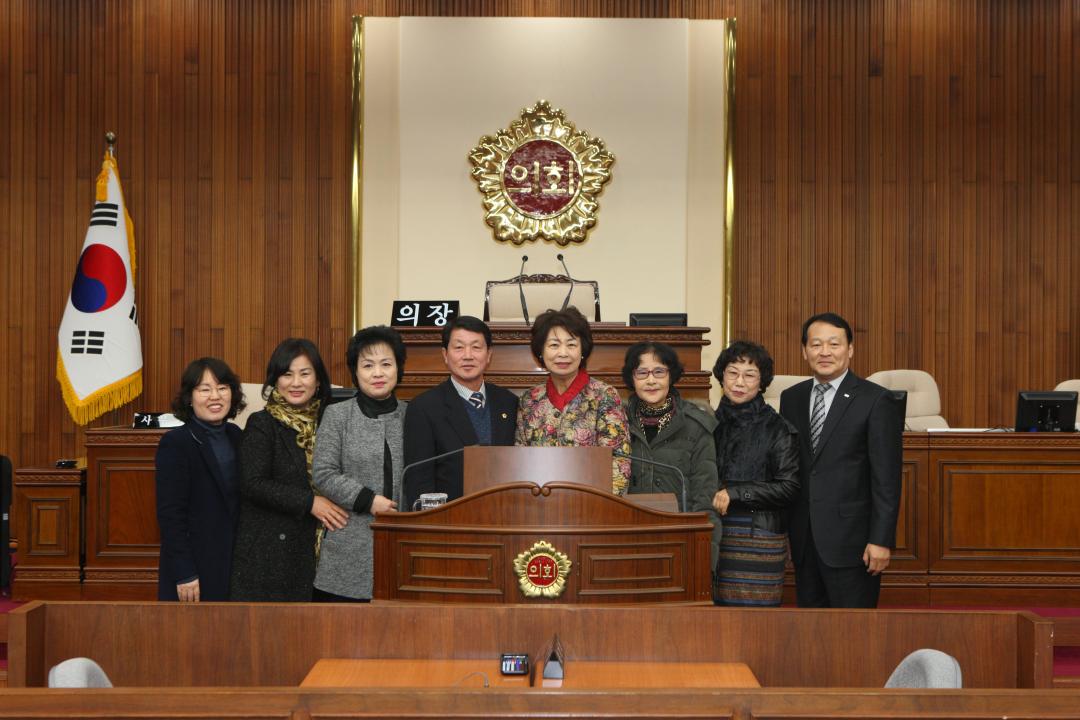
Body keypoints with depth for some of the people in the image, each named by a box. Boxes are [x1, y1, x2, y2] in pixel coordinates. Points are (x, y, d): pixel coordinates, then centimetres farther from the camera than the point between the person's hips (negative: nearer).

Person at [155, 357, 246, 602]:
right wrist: (184, 575, -17)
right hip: (194, 570, -6)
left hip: (234, 566, 6)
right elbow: (170, 514, -14)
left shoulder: (235, 437, 9)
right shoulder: (175, 443, -11)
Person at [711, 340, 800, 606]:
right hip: (713, 535, 4)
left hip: (759, 538, -4)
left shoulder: (777, 428, -2)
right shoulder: (712, 423, 11)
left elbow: (789, 487, -8)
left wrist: (734, 494, -13)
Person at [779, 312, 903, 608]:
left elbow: (886, 479, -9)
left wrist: (881, 540, -14)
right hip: (803, 540, 5)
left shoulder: (876, 401, -7)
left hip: (851, 539, -5)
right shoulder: (791, 398, 10)